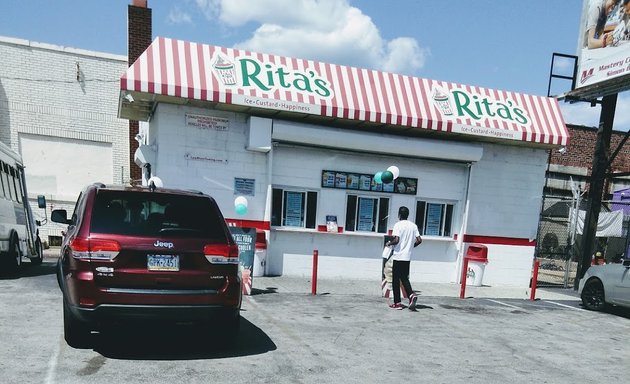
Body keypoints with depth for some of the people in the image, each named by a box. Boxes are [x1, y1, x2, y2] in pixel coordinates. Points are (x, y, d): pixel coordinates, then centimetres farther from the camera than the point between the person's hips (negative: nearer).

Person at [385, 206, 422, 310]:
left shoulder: (398, 225, -10)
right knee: (404, 278, 15)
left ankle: (397, 303, 7)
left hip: (398, 256, -5)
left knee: (396, 279, 5)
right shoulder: (413, 225, 7)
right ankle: (411, 294, -9)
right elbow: (419, 240, 3)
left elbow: (396, 240, -20)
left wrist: (389, 243, 0)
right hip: (408, 257, 5)